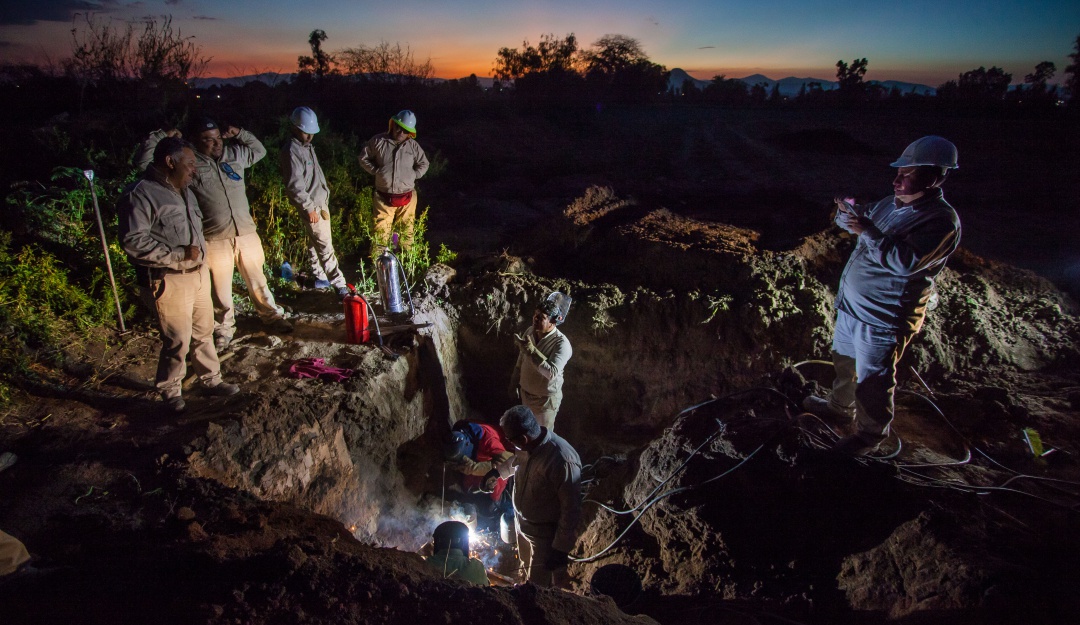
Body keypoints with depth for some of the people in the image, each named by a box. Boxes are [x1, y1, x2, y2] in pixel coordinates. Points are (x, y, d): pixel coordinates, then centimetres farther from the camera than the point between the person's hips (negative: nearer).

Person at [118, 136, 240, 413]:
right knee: (178, 341, 0)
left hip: (198, 274, 8)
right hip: (169, 282, -8)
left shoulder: (184, 191, 14)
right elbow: (133, 241, -23)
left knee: (204, 332, 17)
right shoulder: (139, 195, -15)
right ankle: (170, 391, 20)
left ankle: (212, 380, 32)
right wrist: (179, 255, -24)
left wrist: (200, 253, 15)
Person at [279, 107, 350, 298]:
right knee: (325, 246, -8)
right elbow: (295, 185, -22)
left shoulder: (308, 146, 12)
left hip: (321, 202, 10)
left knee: (315, 243, 18)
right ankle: (340, 285, -7)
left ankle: (320, 277, 29)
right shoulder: (291, 151, -18)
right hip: (311, 206, -10)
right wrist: (309, 208, -21)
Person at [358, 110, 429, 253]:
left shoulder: (413, 146, -2)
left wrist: (412, 175, -3)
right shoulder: (378, 141, -3)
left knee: (406, 230, 13)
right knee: (380, 231, 3)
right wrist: (376, 171, -5)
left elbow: (423, 164, 10)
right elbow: (364, 158, 7)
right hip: (383, 197, -1)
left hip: (406, 197, 1)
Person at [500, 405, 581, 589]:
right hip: (523, 524, 7)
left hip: (546, 534, -7)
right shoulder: (531, 446, -13)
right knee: (529, 569, 30)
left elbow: (571, 509, -27)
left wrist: (561, 548, -20)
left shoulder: (563, 460, -37)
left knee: (540, 585, 12)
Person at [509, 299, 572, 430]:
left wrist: (532, 350, -43)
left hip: (545, 399, -6)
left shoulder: (561, 343, -28)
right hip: (526, 393, 6)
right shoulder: (529, 331, -7)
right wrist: (514, 385, 11)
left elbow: (552, 373, -39)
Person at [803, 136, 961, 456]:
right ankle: (841, 405, 47)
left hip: (883, 318, -9)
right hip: (851, 303, 9)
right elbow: (854, 222, 16)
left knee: (872, 379, 4)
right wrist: (847, 213, -8)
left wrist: (867, 231, -36)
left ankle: (871, 433, 24)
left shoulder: (942, 221, -21)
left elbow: (907, 261, -34)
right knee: (844, 358, 25)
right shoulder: (892, 204, 5)